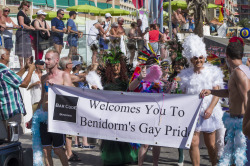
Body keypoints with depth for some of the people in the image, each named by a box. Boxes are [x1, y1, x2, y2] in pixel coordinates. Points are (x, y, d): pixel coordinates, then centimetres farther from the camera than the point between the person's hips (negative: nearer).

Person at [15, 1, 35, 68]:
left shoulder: (25, 14, 19)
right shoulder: (20, 13, -9)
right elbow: (22, 24, -17)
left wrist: (32, 27, 6)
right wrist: (30, 28, -10)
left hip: (26, 33, 10)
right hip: (22, 33, -10)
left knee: (27, 51, 8)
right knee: (22, 50, -8)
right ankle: (21, 66, -8)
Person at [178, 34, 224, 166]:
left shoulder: (213, 72, 4)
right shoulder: (186, 75, 9)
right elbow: (185, 94, 12)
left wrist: (210, 108, -15)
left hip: (208, 112, -1)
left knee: (210, 144, 5)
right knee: (193, 142, -6)